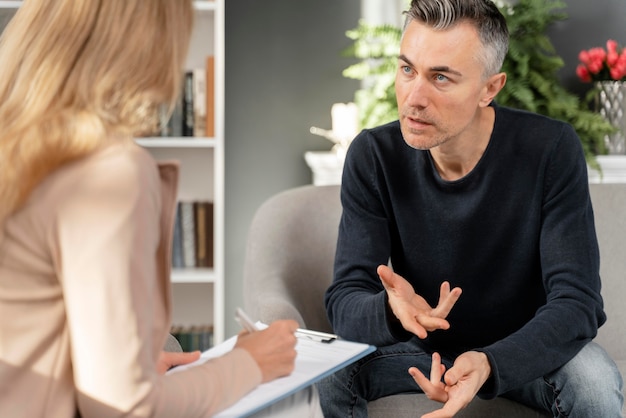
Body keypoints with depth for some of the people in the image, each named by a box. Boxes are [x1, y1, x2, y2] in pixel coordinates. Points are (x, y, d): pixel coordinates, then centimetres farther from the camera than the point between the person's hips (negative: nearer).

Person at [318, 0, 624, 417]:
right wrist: (391, 311, -43)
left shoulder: (551, 150, -22)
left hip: (527, 347, -1)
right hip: (423, 347, 1)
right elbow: (345, 299, -17)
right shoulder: (373, 156, -16)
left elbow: (576, 302, -24)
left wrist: (489, 366, -44)